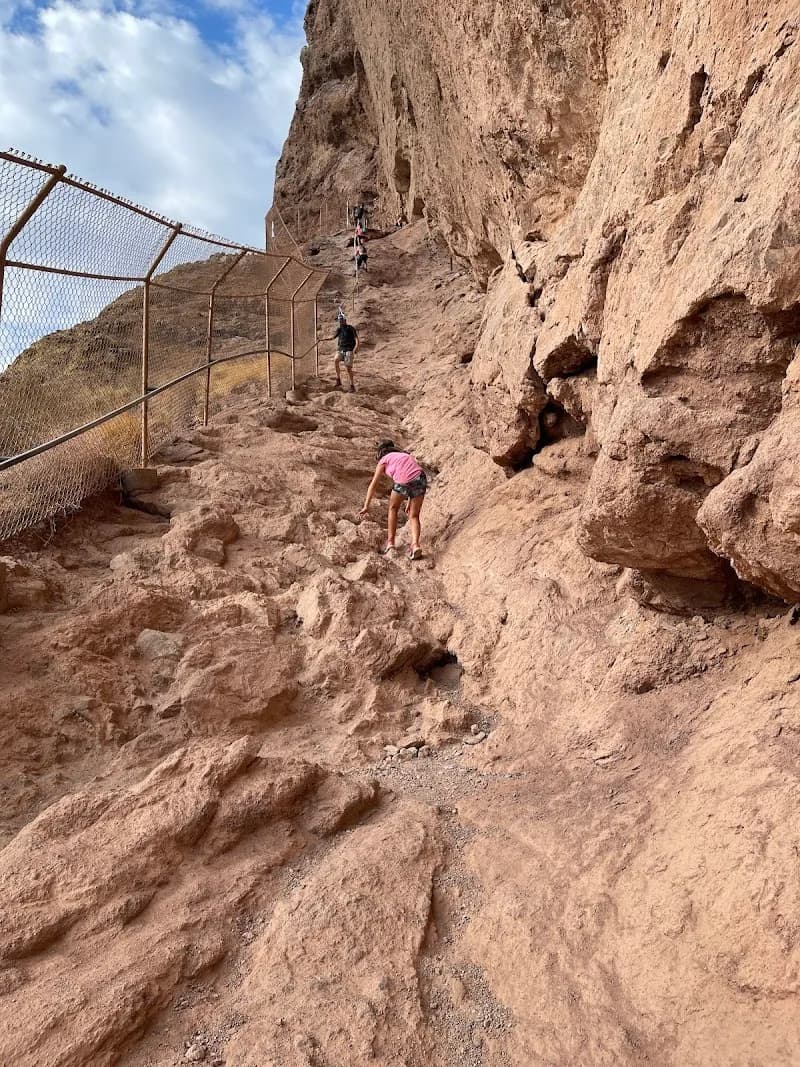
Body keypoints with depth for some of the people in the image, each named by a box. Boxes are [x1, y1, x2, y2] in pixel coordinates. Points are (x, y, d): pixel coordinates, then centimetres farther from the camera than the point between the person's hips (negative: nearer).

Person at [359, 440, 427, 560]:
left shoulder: (384, 460, 22)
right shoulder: (406, 455, 35)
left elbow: (373, 485, 15)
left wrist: (366, 506, 14)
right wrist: (409, 502, 42)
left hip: (403, 482, -4)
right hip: (420, 479, 4)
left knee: (393, 508, 23)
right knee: (414, 516, 15)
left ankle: (390, 543, 21)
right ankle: (415, 545, -7)